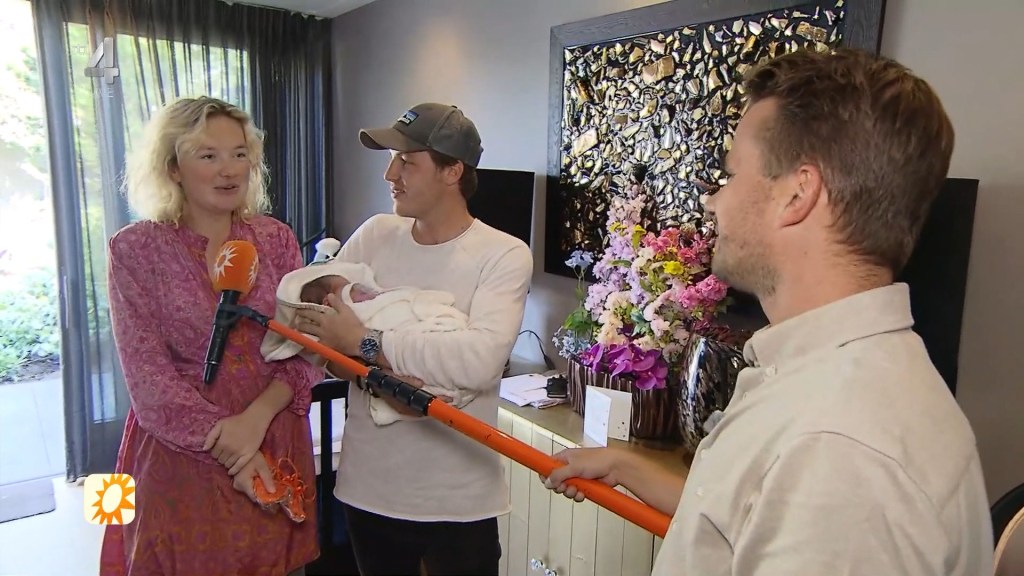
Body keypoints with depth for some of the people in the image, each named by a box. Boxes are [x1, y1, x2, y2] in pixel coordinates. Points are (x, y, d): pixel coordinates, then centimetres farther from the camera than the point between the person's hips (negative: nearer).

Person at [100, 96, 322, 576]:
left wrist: (256, 417, -17)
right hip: (181, 450, -2)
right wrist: (227, 447, -16)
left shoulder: (276, 239, 2)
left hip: (276, 442, 3)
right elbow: (148, 374, -10)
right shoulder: (136, 249, -6)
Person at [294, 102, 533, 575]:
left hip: (458, 498, -3)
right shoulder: (373, 235, 1)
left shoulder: (504, 254, -12)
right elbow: (308, 322, -3)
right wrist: (380, 369, -21)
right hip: (367, 486, 4)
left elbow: (480, 359, -27)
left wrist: (364, 343, -21)